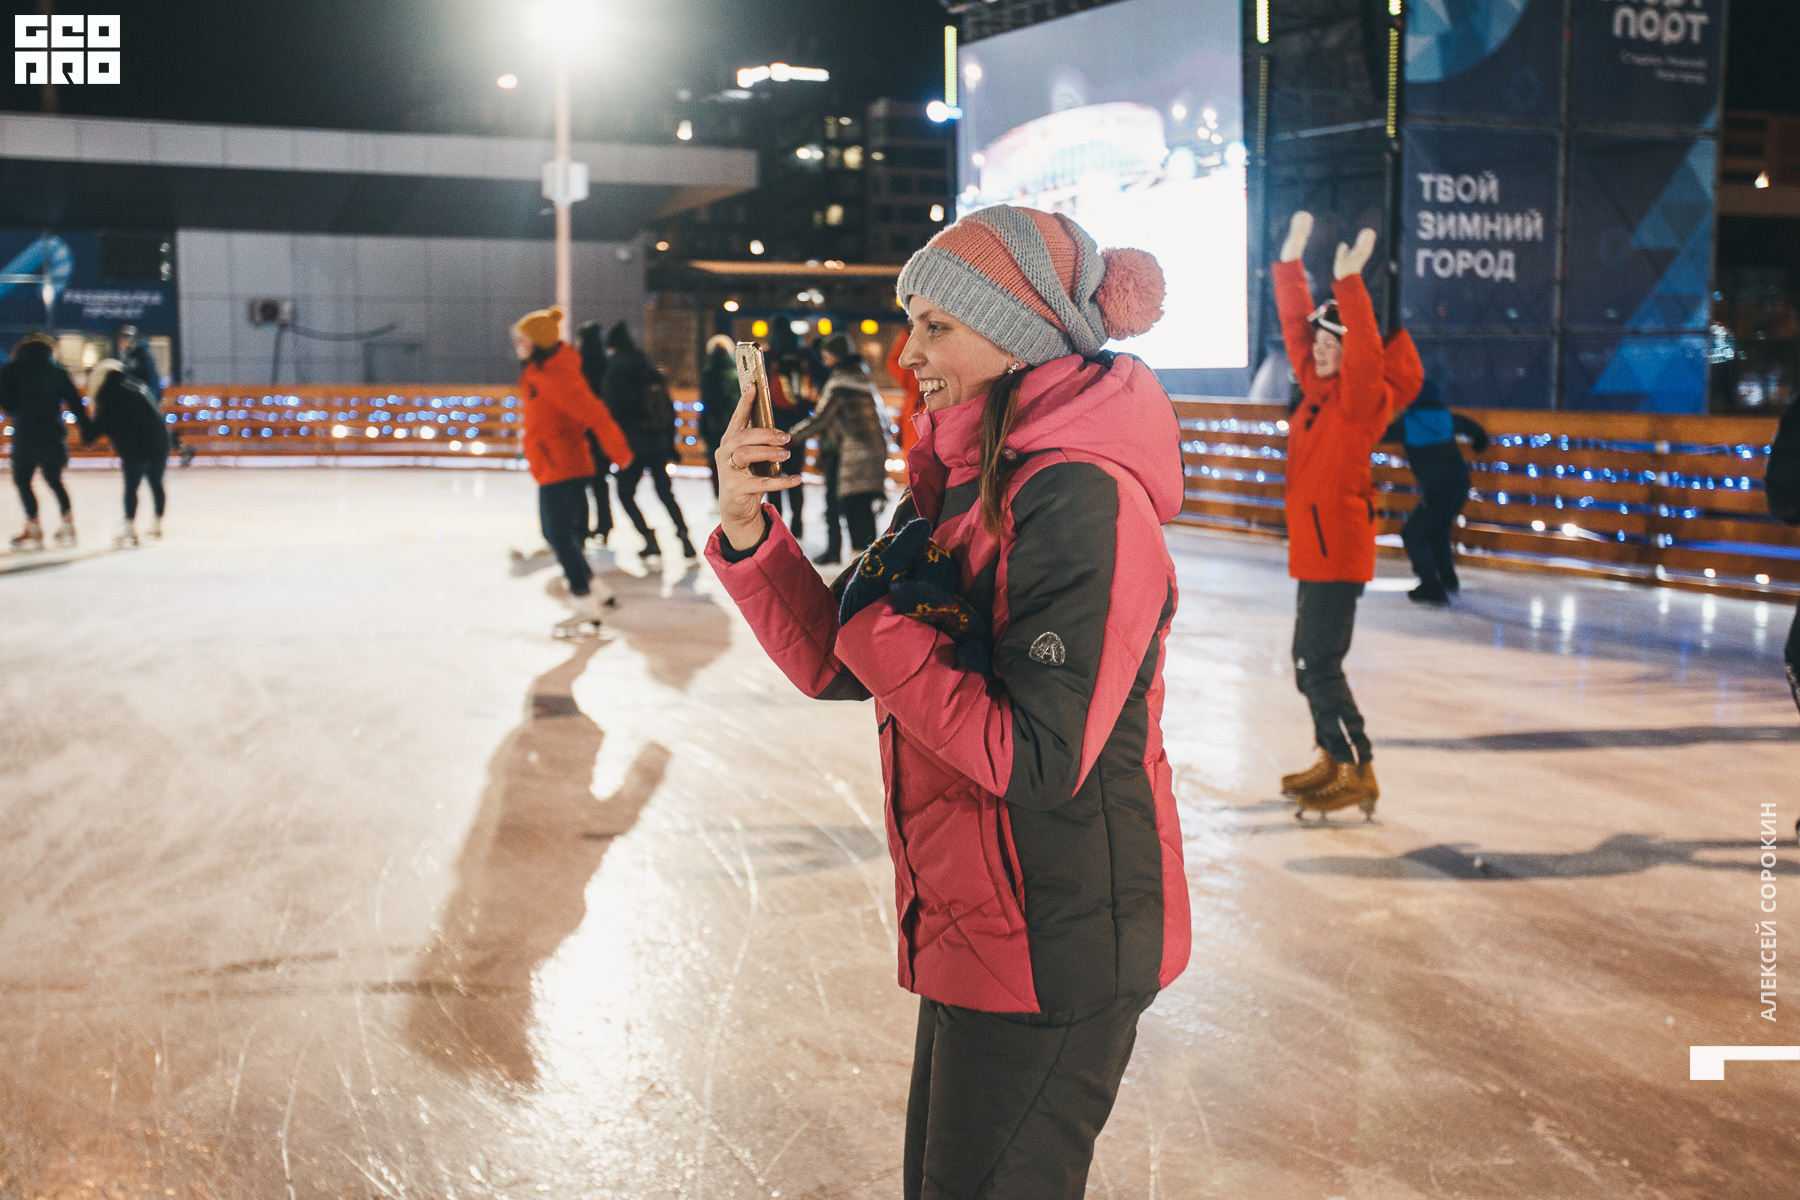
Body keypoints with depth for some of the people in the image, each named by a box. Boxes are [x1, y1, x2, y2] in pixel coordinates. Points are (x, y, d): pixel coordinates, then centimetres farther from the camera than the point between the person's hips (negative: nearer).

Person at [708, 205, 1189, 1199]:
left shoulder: (1081, 500, -21)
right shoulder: (962, 482, 8)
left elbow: (1036, 762, -25)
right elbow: (833, 666, 7)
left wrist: (884, 633, -18)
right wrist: (748, 530, -7)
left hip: (1052, 950, -9)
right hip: (968, 925, 9)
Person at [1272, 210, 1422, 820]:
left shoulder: (1363, 397, -11)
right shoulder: (1317, 388, 10)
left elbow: (1366, 350, -30)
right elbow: (1296, 326, 15)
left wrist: (1349, 282, -35)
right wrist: (1291, 261, 10)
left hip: (1339, 547, -9)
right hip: (1312, 545, 9)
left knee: (1317, 663, -11)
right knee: (1312, 659, 16)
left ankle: (1358, 775, -6)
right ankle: (1333, 759, 27)